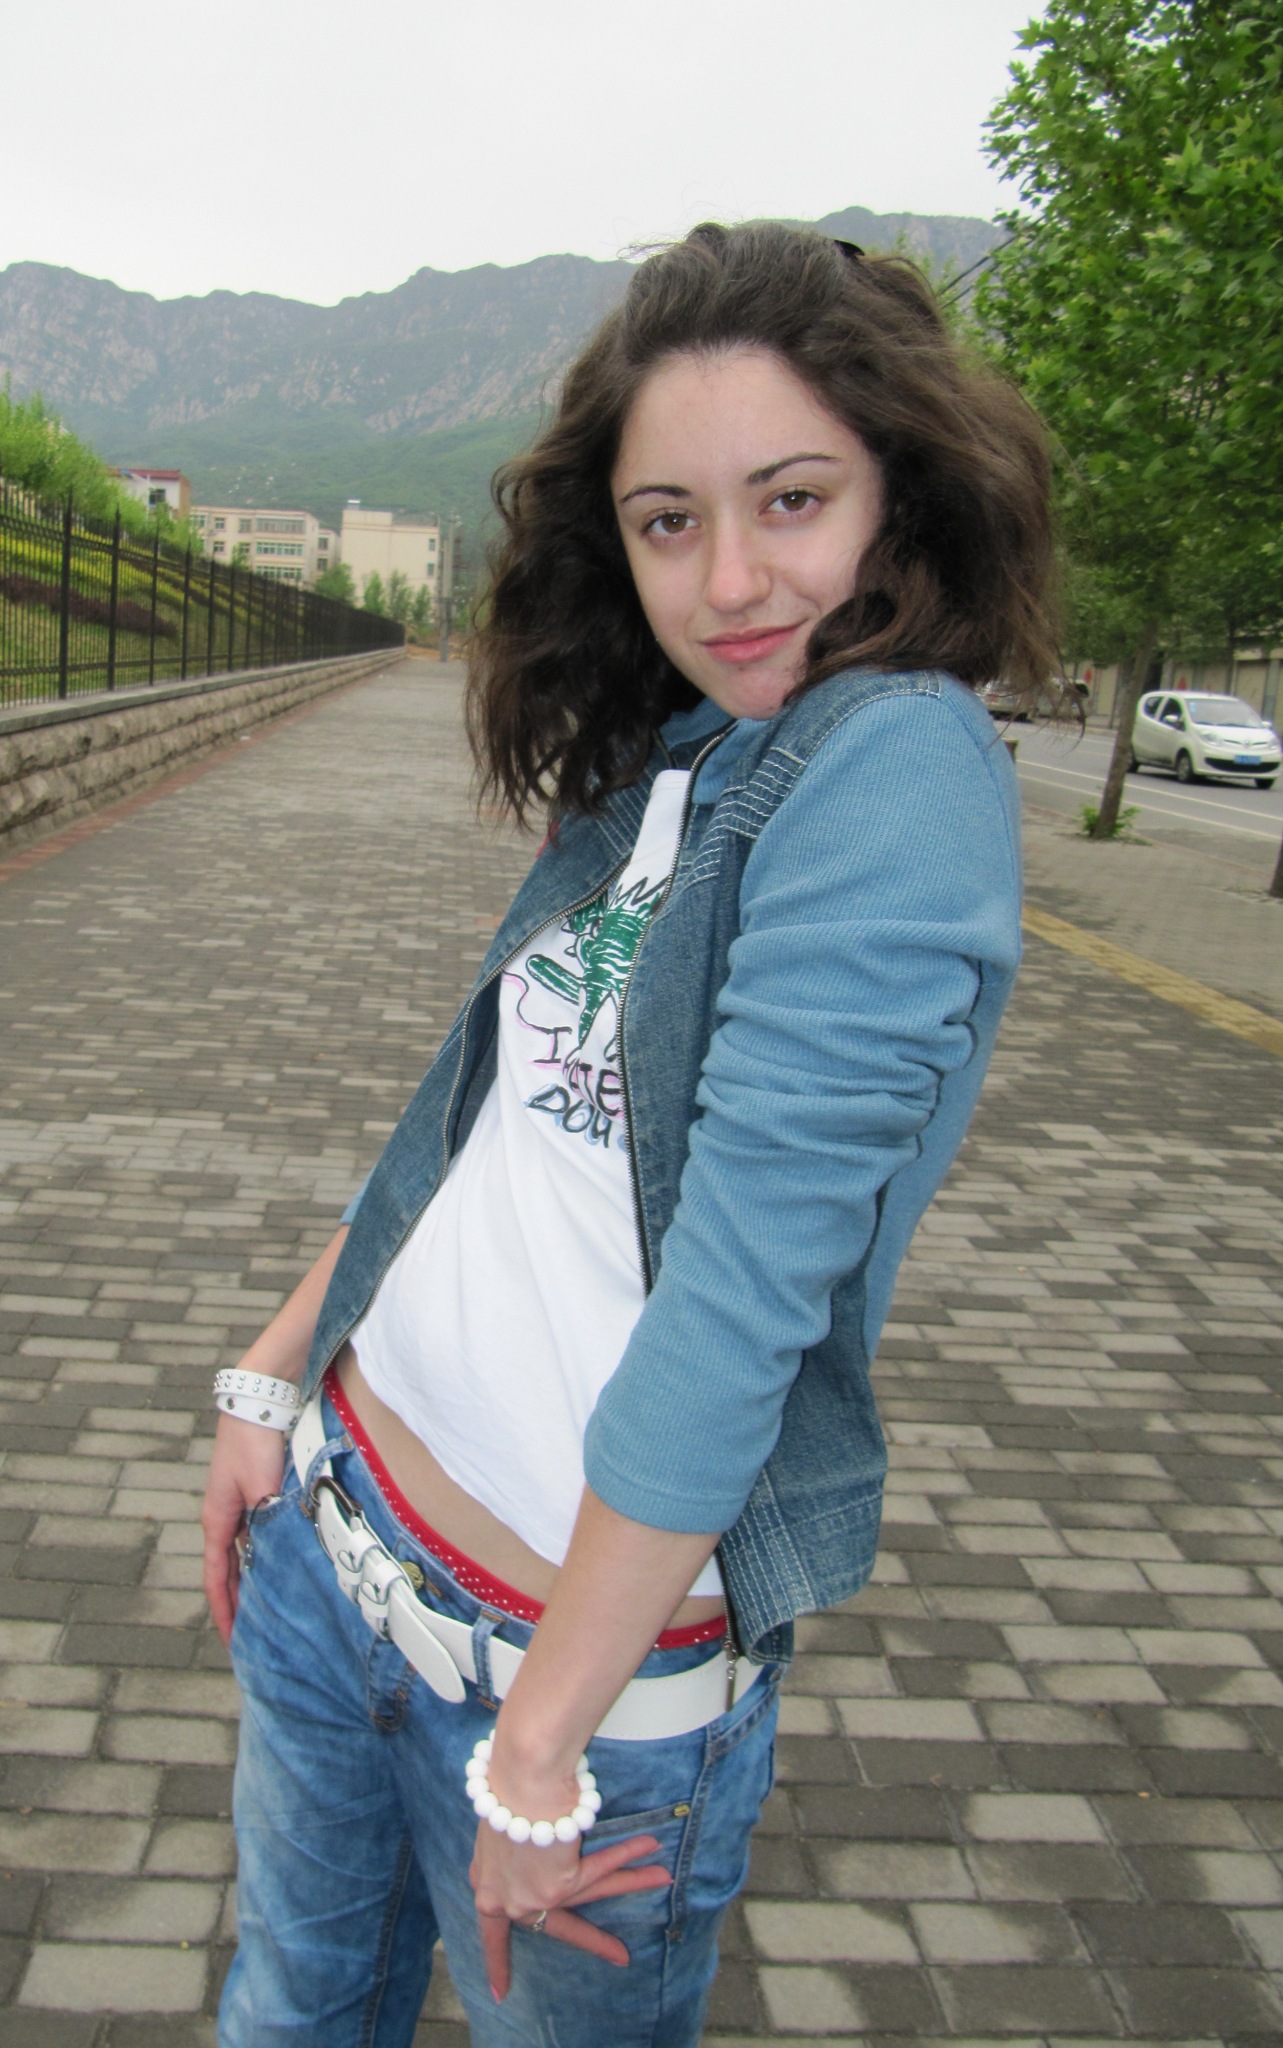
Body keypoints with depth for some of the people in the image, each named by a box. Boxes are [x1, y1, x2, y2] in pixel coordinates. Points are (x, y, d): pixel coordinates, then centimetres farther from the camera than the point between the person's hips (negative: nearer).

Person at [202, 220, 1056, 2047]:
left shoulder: (896, 760, -22)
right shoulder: (645, 767, 3)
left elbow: (743, 1289, -26)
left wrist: (540, 1748, -21)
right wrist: (274, 1373, 11)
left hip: (609, 1633, -7)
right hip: (331, 1527, 7)